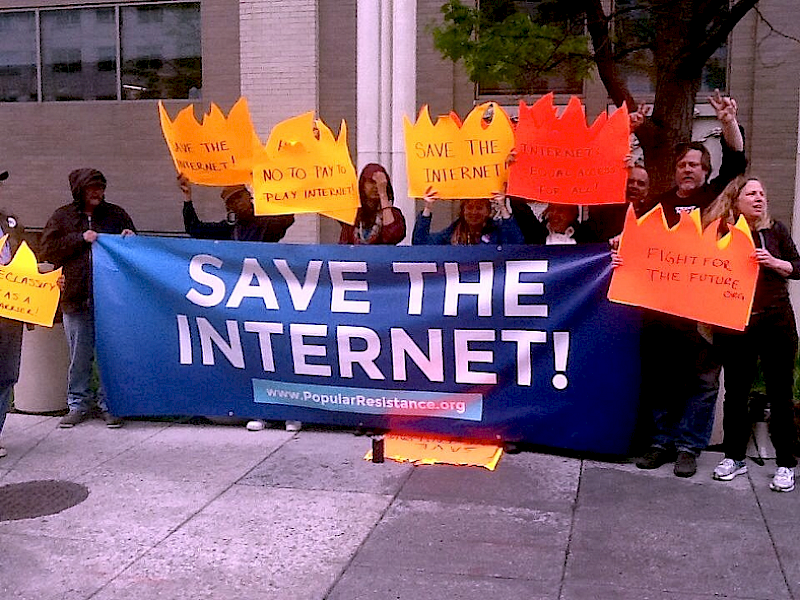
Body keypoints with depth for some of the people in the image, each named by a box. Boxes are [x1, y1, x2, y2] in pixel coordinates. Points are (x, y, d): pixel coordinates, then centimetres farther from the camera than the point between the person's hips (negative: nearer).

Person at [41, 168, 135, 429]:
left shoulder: (116, 214, 9)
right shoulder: (62, 217, 8)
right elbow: (48, 250, -1)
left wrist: (131, 239, -5)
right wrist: (80, 239, -9)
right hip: (76, 298, 0)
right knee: (79, 356, 8)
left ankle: (109, 405, 13)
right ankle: (78, 404, 21)